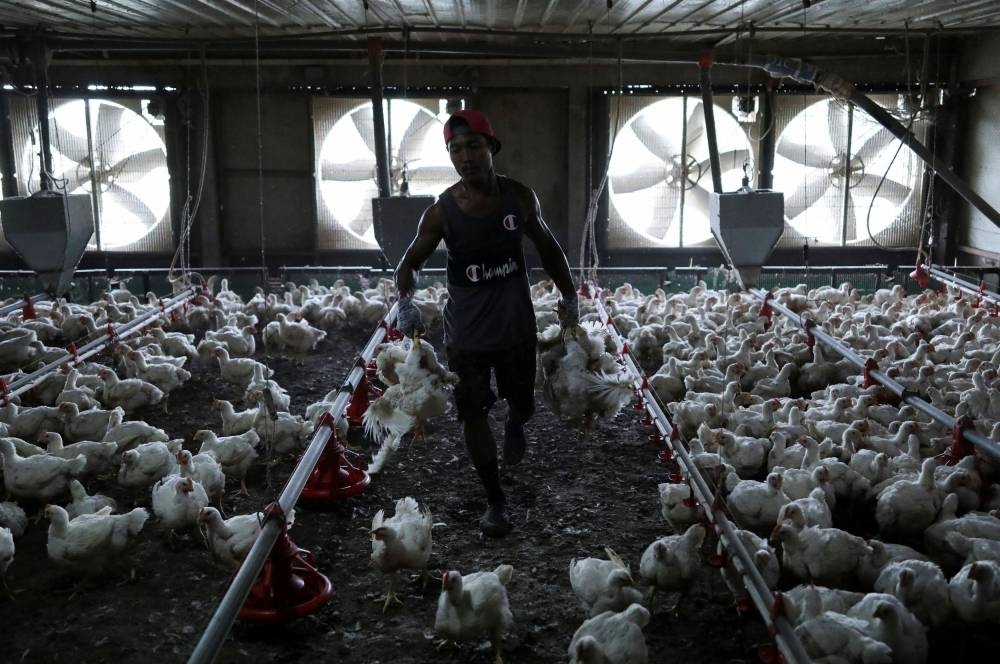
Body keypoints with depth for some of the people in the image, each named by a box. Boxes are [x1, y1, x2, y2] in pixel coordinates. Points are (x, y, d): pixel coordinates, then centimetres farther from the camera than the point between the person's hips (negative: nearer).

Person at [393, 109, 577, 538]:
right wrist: (406, 301, -22)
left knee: (522, 403, 16)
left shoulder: (519, 198, -6)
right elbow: (410, 262, -3)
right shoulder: (442, 211, -11)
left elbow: (548, 248, 9)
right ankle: (495, 501, 18)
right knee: (473, 415, 1)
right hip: (466, 331, -1)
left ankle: (515, 427, 56)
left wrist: (569, 297, 8)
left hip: (517, 326, 2)